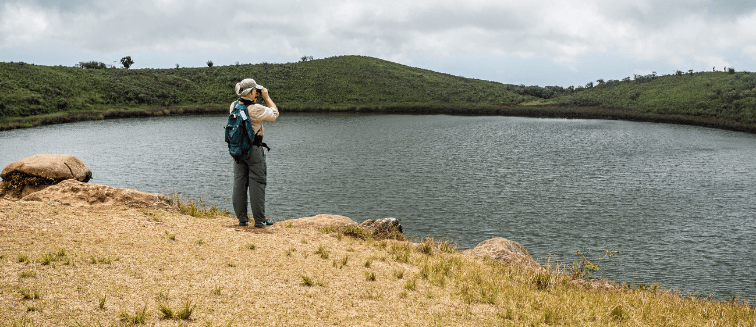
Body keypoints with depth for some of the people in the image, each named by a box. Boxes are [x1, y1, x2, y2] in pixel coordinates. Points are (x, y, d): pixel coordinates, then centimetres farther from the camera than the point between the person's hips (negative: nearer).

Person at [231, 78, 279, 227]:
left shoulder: (234, 106, 3)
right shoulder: (255, 109, -18)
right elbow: (275, 113, -5)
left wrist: (255, 98, 17)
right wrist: (266, 97, 2)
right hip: (254, 149, -7)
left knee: (239, 183, 9)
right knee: (257, 183, -1)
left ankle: (242, 218, 14)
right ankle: (259, 220, 1)